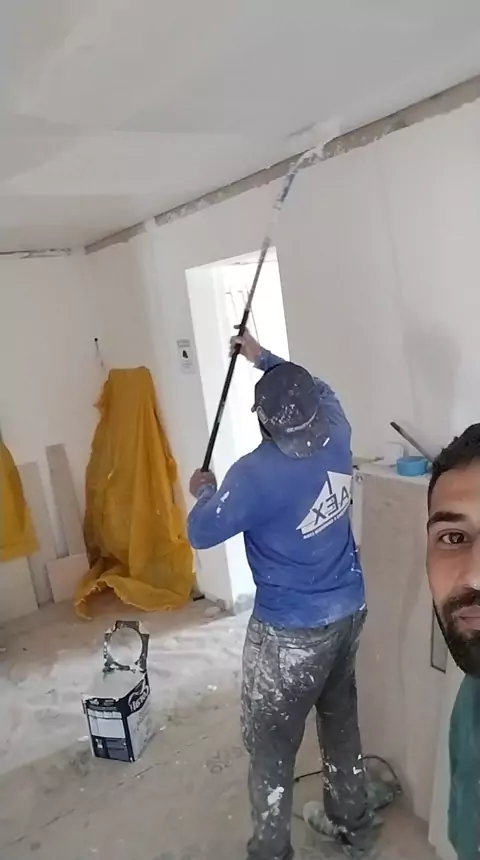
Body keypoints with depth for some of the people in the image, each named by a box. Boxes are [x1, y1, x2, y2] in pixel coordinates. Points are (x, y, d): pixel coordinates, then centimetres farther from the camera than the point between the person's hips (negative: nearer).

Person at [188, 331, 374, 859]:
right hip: (348, 612, 7)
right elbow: (321, 392, 14)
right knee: (341, 720, 26)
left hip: (291, 632, -7)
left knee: (270, 744, 14)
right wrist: (264, 358, 20)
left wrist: (204, 491, 5)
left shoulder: (256, 475, -27)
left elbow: (201, 534, -14)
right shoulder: (336, 439, -9)